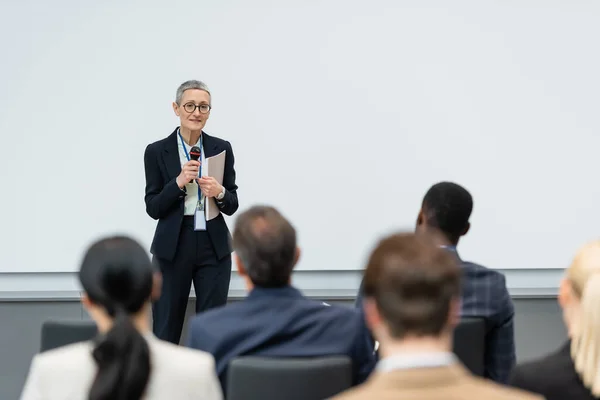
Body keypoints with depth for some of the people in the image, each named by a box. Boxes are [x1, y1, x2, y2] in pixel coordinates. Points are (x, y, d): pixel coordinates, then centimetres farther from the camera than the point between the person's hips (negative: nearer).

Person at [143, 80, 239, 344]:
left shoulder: (222, 149, 4)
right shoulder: (157, 151, -2)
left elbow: (232, 206, 6)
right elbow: (153, 208, -3)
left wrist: (219, 193, -15)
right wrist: (178, 182, -18)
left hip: (214, 248, 2)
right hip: (172, 249, -1)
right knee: (166, 329, 3)